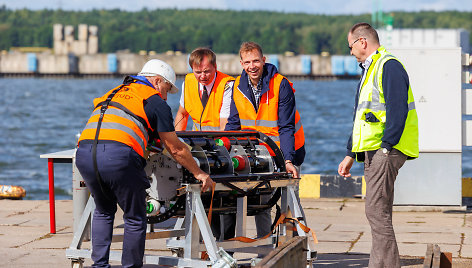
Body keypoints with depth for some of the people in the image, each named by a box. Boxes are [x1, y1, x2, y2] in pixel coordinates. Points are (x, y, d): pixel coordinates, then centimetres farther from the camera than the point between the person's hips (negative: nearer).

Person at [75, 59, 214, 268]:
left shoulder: (113, 93, 32)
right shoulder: (155, 102, 14)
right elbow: (175, 149, 16)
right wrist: (198, 173, 29)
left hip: (83, 154, 6)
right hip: (118, 156, -6)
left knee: (103, 211, 26)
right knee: (135, 218, 12)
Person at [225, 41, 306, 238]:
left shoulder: (281, 85, -18)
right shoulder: (238, 86, -4)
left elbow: (286, 128, -21)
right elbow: (233, 124, 3)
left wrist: (288, 161, -31)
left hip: (285, 150, -4)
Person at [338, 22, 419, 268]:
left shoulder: (389, 66, -9)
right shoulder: (369, 70, 23)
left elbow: (397, 109, -19)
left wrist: (387, 146, -22)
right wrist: (350, 154, 28)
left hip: (386, 151, -10)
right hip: (372, 151, 10)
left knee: (376, 211, -13)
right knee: (377, 212, 10)